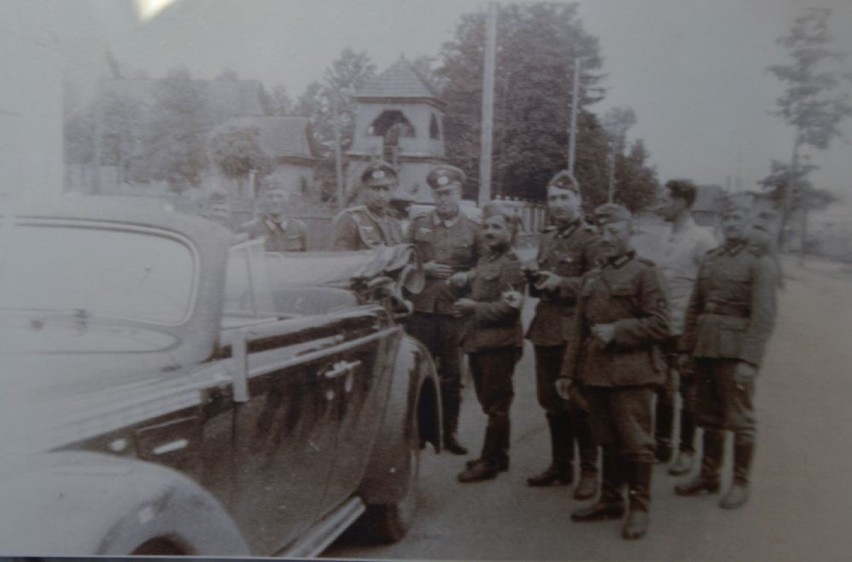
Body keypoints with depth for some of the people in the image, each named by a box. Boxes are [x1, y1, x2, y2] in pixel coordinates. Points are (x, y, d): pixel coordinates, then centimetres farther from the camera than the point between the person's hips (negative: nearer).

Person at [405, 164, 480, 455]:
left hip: (455, 313, 0)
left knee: (452, 376, 7)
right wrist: (424, 269, -6)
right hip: (422, 310, 1)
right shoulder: (418, 224, 10)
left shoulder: (472, 229, 7)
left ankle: (449, 432, 19)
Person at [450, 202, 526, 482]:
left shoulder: (510, 264, -12)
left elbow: (511, 307, -19)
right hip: (478, 340, 9)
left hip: (499, 342, -9)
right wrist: (465, 279, 9)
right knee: (490, 403, 17)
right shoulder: (485, 259, 14)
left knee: (496, 405, 1)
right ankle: (498, 454, 28)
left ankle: (489, 461, 9)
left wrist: (474, 307, -17)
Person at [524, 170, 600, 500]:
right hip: (546, 330, 8)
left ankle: (589, 471, 11)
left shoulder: (589, 239, -8)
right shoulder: (547, 238, 16)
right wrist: (534, 277, 6)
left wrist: (561, 283, -25)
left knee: (578, 404, -1)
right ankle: (560, 466, 27)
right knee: (551, 402, 14)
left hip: (574, 333, -8)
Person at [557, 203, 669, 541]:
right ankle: (610, 500, 26)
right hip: (595, 373, 6)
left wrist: (616, 331, -16)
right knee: (607, 441, 14)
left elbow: (659, 325, -9)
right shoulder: (591, 278, 15)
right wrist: (568, 373, 12)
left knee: (636, 443, 1)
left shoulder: (644, 273, -3)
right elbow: (579, 329, 15)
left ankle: (639, 507, 14)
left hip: (631, 374, -6)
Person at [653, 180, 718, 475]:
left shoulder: (702, 239, -13)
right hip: (663, 329, 7)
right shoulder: (669, 240, 10)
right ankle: (662, 444, 28)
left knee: (687, 393, 6)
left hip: (687, 331, -7)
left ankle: (686, 451, 19)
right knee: (663, 389, 15)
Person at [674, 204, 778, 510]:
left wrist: (750, 360, -19)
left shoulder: (761, 261, -5)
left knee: (740, 419, 4)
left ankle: (740, 483, 16)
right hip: (705, 347, 6)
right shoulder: (711, 259, 13)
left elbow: (764, 315, -13)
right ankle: (708, 476, 27)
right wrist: (686, 347, 9)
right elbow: (694, 306, 14)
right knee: (710, 416, 14)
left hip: (736, 352, -6)